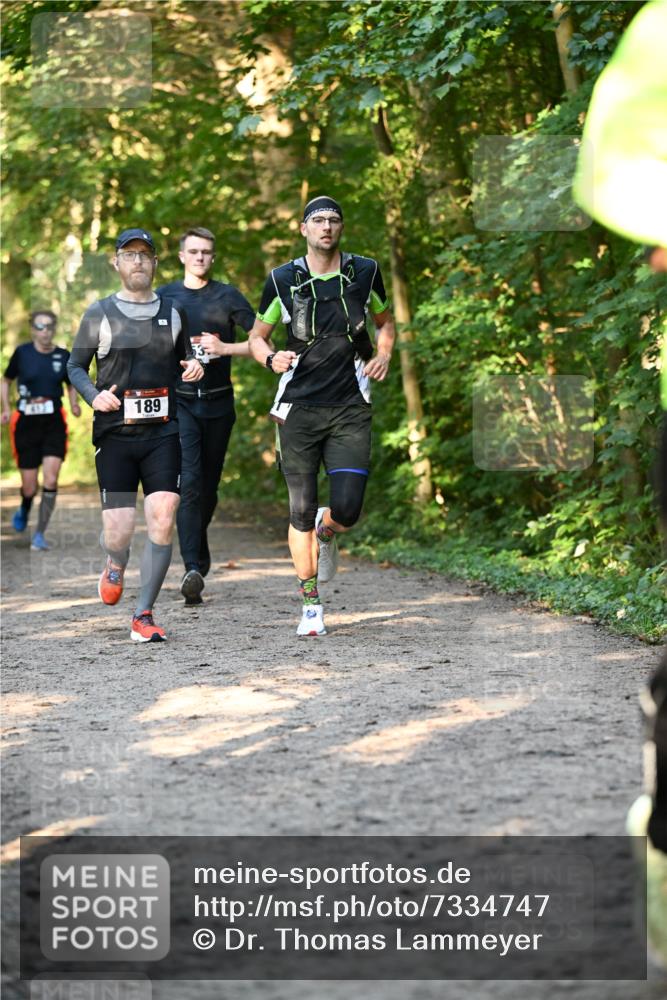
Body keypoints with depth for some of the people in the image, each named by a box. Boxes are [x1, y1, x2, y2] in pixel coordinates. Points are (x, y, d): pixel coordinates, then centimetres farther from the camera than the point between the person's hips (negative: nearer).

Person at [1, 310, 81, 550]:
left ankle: (40, 535, -2)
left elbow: (71, 385, 16)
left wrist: (74, 405, -3)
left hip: (54, 424, 1)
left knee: (50, 481, -14)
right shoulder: (22, 353, -4)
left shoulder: (63, 356, 0)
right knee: (29, 488, 2)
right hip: (26, 424, -1)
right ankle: (24, 510, 40)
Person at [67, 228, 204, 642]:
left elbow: (185, 359, 24)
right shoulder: (100, 314, 5)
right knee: (119, 529, -6)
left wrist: (195, 367, 0)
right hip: (115, 434, -1)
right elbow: (75, 365, 10)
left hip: (163, 433, 2)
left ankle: (144, 615, -1)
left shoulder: (173, 313, 12)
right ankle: (115, 568, 34)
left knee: (163, 521, -12)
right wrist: (94, 395, -10)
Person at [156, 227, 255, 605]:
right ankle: (194, 569, -24)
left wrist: (223, 348, -12)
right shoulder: (164, 297, 7)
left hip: (218, 403, 1)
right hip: (179, 402, -1)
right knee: (189, 481, -17)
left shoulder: (228, 296, 4)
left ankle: (197, 557, 33)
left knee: (208, 487, 10)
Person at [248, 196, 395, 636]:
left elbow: (385, 320, 23)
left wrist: (384, 354, 3)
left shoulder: (365, 272, 5)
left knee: (347, 510, -11)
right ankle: (311, 605, 16)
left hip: (350, 409, 0)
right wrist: (271, 357, -10)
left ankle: (326, 532, 28)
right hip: (299, 409, 0)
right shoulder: (283, 280, 1)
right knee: (302, 513, 1)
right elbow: (256, 336, 12)